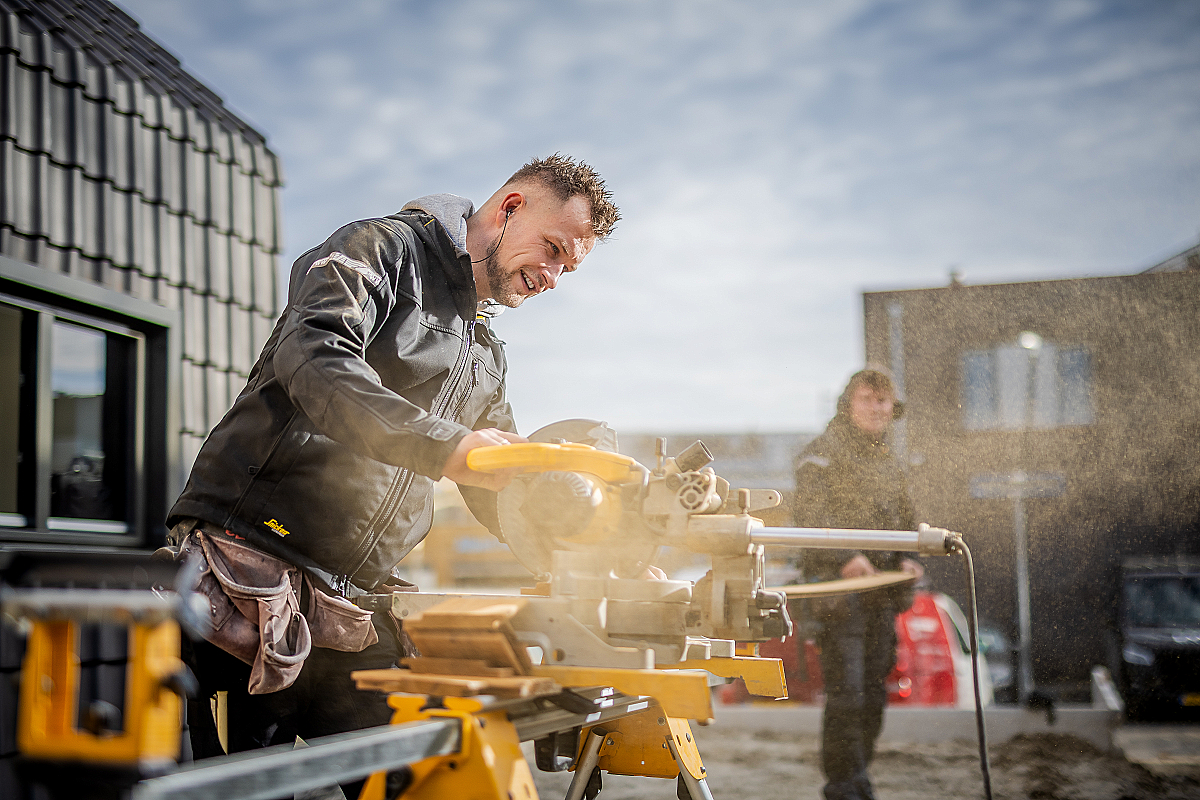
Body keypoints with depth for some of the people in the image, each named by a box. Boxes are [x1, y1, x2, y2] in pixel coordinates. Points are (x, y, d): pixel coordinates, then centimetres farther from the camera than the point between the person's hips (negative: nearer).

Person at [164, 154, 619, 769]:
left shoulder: (486, 356, 24)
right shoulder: (382, 249, 0)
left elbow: (503, 494, 28)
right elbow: (314, 354, -21)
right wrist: (446, 447, -32)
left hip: (352, 604, 7)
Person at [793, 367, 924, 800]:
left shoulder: (889, 463, 20)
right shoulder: (822, 452, -4)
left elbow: (904, 521, 25)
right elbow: (810, 513, -17)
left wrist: (906, 558, 3)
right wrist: (846, 556, -30)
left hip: (882, 591, 7)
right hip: (838, 588, -7)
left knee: (873, 691, 11)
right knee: (846, 694, -10)